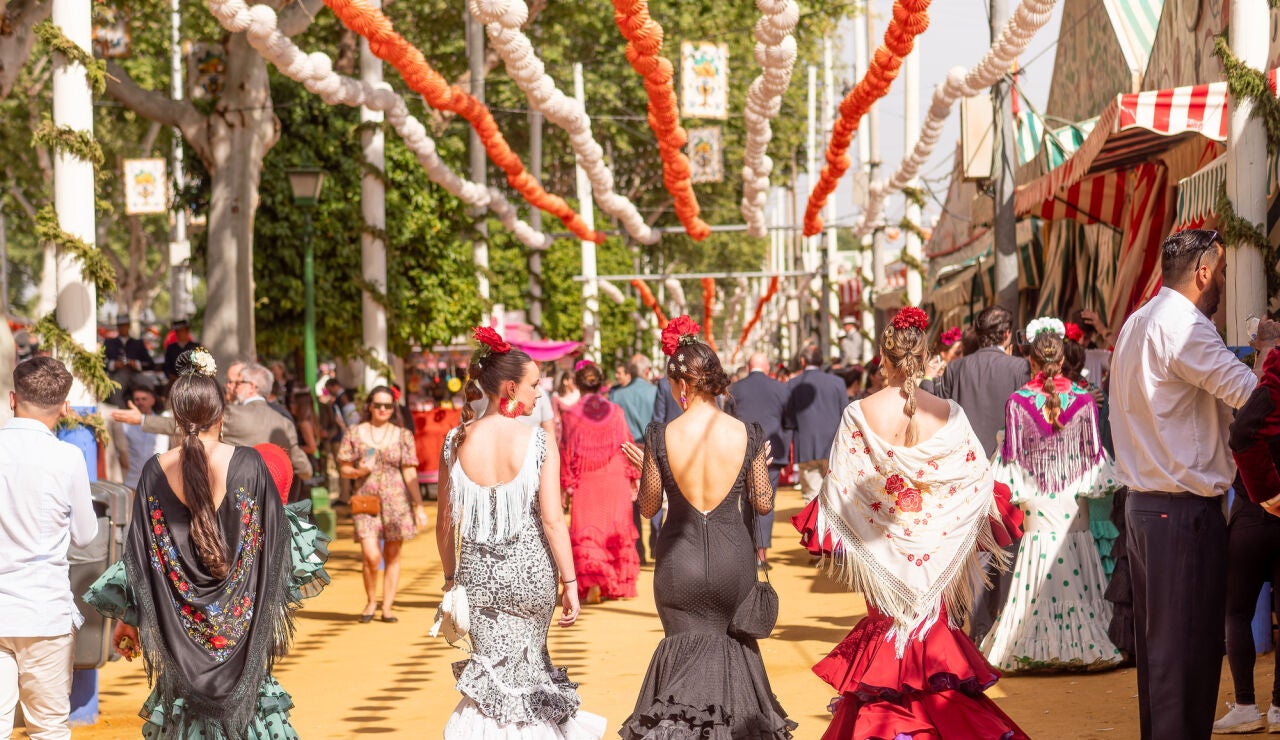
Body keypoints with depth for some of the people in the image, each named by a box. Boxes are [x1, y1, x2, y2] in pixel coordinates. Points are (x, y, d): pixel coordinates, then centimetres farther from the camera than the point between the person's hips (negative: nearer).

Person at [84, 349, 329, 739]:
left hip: (179, 619, 2)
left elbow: (139, 553, -1)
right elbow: (275, 535, -1)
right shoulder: (247, 463, -10)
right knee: (245, 702, 7)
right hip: (240, 618, -1)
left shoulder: (157, 472, -5)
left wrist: (127, 619, 9)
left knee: (185, 708, 12)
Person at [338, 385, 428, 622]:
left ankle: (387, 608, 14)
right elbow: (344, 468, 10)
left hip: (396, 501, 1)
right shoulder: (355, 434, 6)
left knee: (392, 557, 4)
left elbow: (410, 473, 3)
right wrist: (358, 471, -12)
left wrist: (419, 506, -2)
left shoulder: (403, 436, 5)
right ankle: (371, 601, 11)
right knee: (371, 556, -12)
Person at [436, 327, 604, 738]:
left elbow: (446, 523, 2)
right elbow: (552, 520, -13)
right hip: (530, 568, -2)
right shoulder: (537, 441, -11)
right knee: (528, 666, 17)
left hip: (477, 571, 2)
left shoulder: (457, 442, -3)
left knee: (490, 672, 11)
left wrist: (451, 577, 14)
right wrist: (570, 583, -7)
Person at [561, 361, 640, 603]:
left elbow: (567, 452, -4)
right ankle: (621, 585, 19)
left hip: (585, 483, -2)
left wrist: (565, 484, 3)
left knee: (587, 532, 2)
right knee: (617, 531, 12)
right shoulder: (616, 411, -1)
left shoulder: (572, 414, -6)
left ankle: (592, 581, -17)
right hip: (615, 481, 2)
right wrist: (633, 479, 11)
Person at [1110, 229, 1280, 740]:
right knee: (1190, 648, -7)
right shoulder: (1182, 325, -14)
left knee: (1158, 642, 14)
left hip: (1143, 504, 10)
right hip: (1186, 509, -10)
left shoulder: (1137, 324, 17)